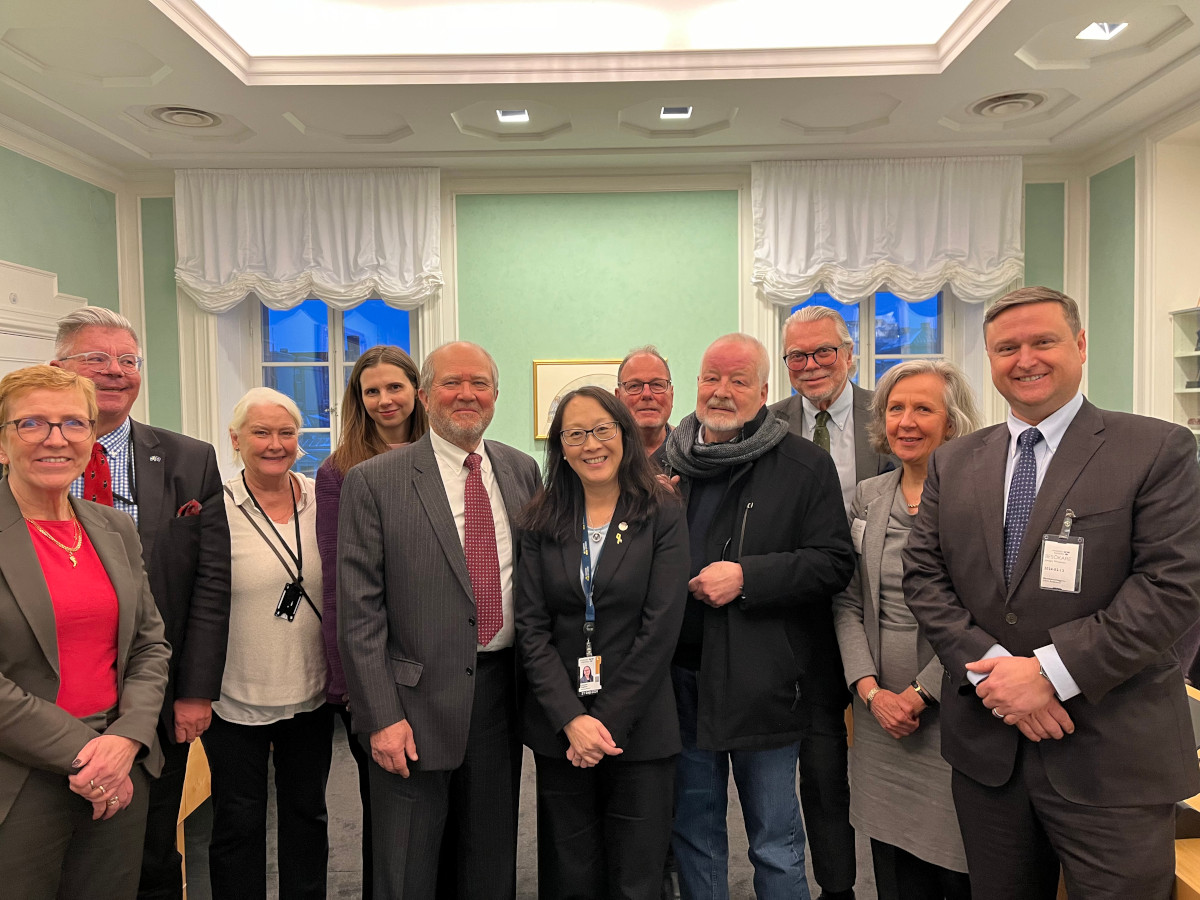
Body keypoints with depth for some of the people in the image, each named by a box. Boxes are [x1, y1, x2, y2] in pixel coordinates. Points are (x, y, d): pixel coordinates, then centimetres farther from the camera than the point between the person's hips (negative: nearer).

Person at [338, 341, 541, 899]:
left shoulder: (523, 471, 5)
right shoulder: (373, 482, -8)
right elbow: (358, 612, -9)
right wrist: (381, 716, -12)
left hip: (501, 691, 4)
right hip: (418, 701, -3)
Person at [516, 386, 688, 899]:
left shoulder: (663, 515, -3)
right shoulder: (542, 522, 4)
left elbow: (661, 628, -9)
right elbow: (531, 627, -2)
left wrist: (609, 720, -11)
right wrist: (571, 719, -12)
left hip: (639, 727, -2)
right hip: (557, 727, 2)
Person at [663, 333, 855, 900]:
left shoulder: (805, 466, -3)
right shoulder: (665, 463, 8)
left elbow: (834, 563, -9)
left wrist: (747, 576, -18)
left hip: (761, 681, -3)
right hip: (681, 675, 4)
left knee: (776, 846, 12)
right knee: (692, 832, 19)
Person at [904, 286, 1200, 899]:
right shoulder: (953, 463, 7)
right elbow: (924, 576, 2)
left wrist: (1051, 671, -18)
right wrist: (991, 669, -12)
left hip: (1112, 757, -3)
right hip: (985, 745, 4)